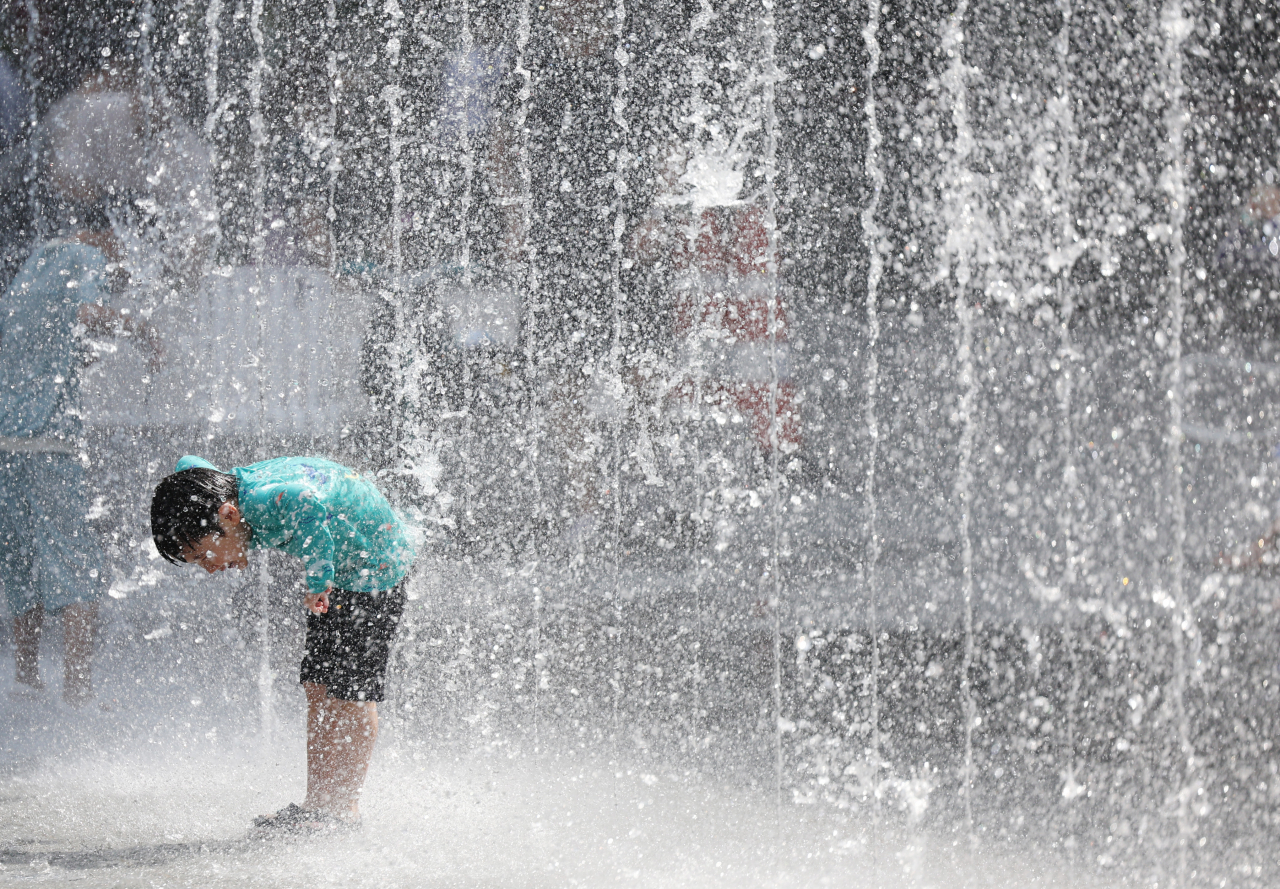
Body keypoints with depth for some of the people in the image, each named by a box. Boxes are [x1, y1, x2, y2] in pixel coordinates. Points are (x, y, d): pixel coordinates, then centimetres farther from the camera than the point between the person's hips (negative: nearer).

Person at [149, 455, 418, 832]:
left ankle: (346, 806, -1)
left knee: (350, 693, -7)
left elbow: (309, 506, -55)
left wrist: (318, 581, -42)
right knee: (318, 689, 8)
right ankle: (318, 801, 11)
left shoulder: (264, 503, -34)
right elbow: (188, 465, 17)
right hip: (336, 567, 10)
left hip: (376, 564, -10)